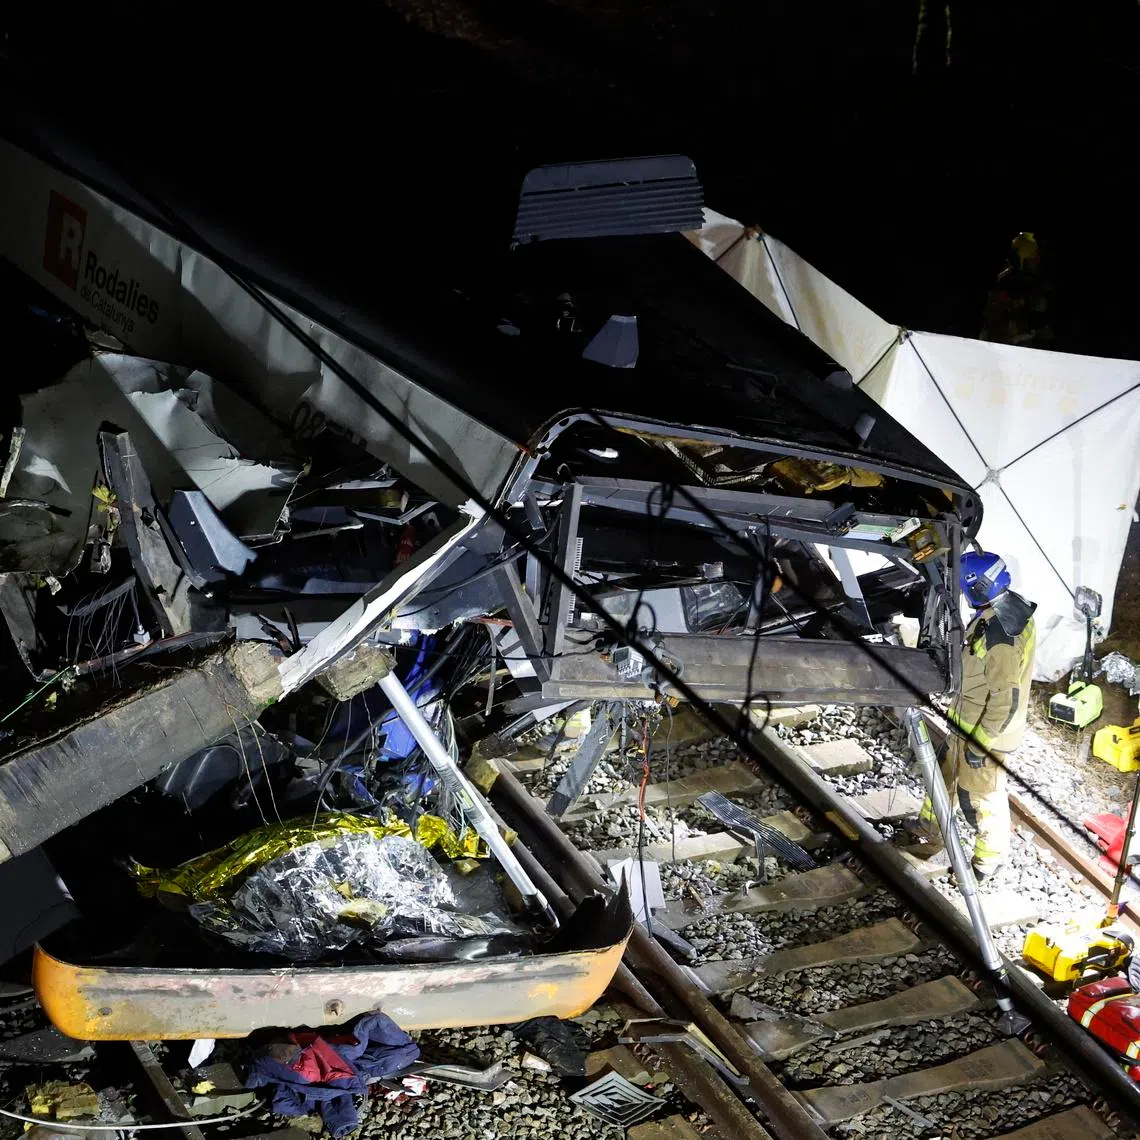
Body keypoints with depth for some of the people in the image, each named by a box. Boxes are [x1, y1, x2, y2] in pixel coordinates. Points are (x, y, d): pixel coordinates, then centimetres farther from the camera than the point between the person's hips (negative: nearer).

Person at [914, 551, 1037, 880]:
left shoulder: (1000, 636, -33)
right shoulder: (1010, 609, -2)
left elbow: (1006, 698, -28)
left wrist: (980, 741, -20)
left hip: (986, 732, -10)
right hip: (968, 722, 10)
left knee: (980, 798, 8)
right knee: (945, 774, 26)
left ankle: (989, 861, 29)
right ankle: (930, 831, 47)